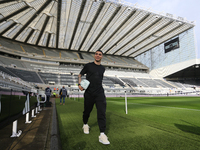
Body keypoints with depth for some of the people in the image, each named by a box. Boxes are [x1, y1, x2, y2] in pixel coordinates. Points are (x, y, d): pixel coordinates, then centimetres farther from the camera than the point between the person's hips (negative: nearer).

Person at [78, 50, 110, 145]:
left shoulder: (102, 68, 12)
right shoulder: (88, 65, 3)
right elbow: (80, 75, 10)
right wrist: (79, 84, -6)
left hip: (100, 93, 2)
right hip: (89, 93, -1)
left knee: (102, 112, -9)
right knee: (87, 111, 11)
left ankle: (102, 134, -4)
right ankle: (85, 124, 41)